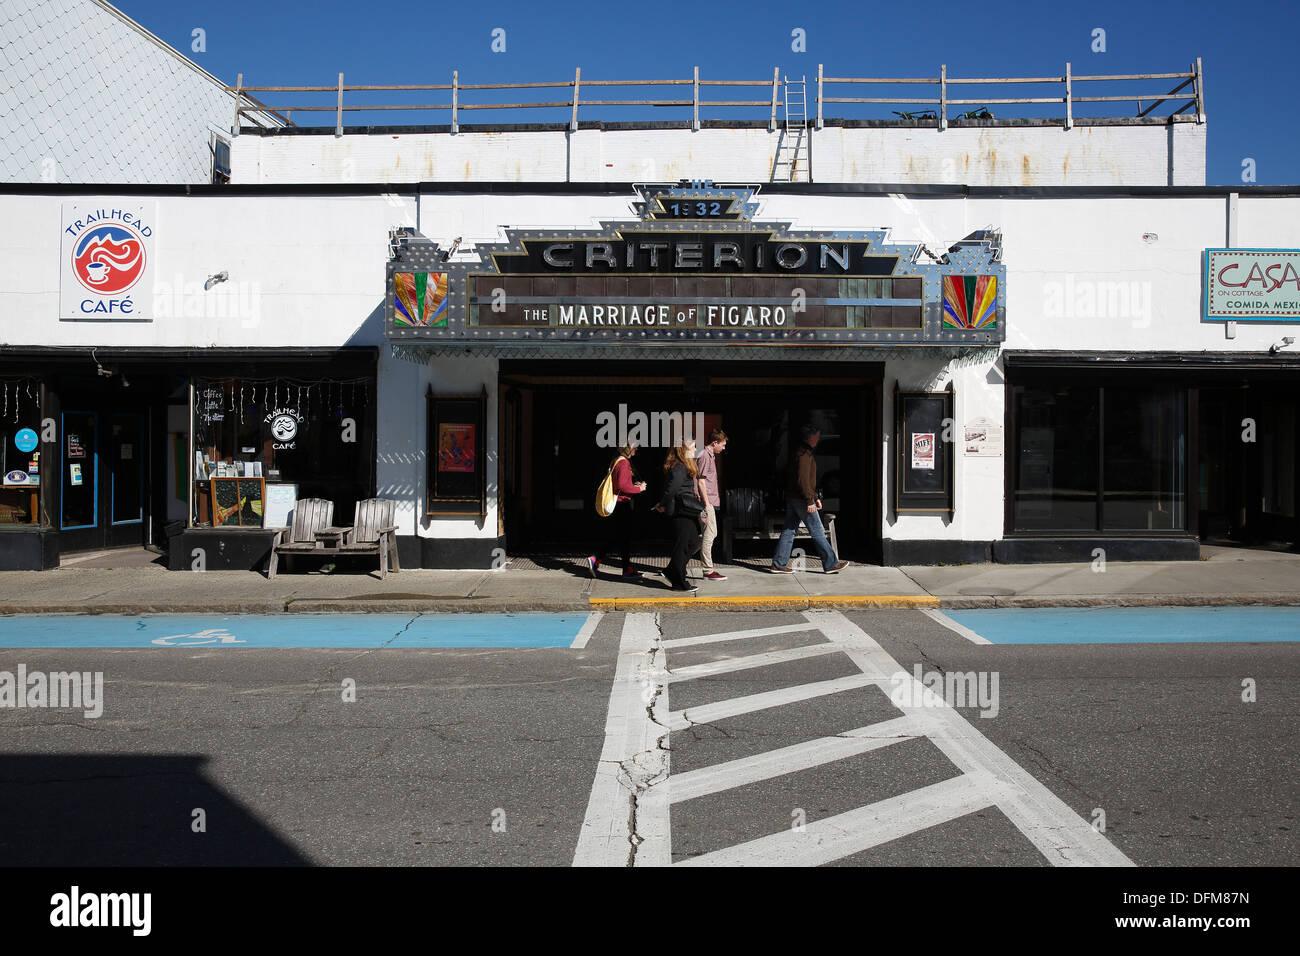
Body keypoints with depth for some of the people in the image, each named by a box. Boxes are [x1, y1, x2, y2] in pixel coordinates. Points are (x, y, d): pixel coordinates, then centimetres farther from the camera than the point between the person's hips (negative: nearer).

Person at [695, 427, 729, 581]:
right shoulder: (704, 456, -13)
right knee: (709, 535, -6)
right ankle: (708, 571, -2)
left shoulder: (711, 455, 18)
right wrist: (707, 504, -18)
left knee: (712, 534, 14)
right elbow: (701, 482, -17)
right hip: (707, 502, -10)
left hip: (711, 502, 10)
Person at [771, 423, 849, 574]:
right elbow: (803, 480, -23)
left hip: (791, 498, 10)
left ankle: (778, 564, 9)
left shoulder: (801, 452, 18)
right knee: (817, 532, -3)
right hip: (801, 499, -10)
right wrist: (810, 501, -22)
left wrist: (815, 497, 26)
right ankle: (831, 564, 4)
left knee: (789, 531, 9)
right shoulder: (805, 454, -15)